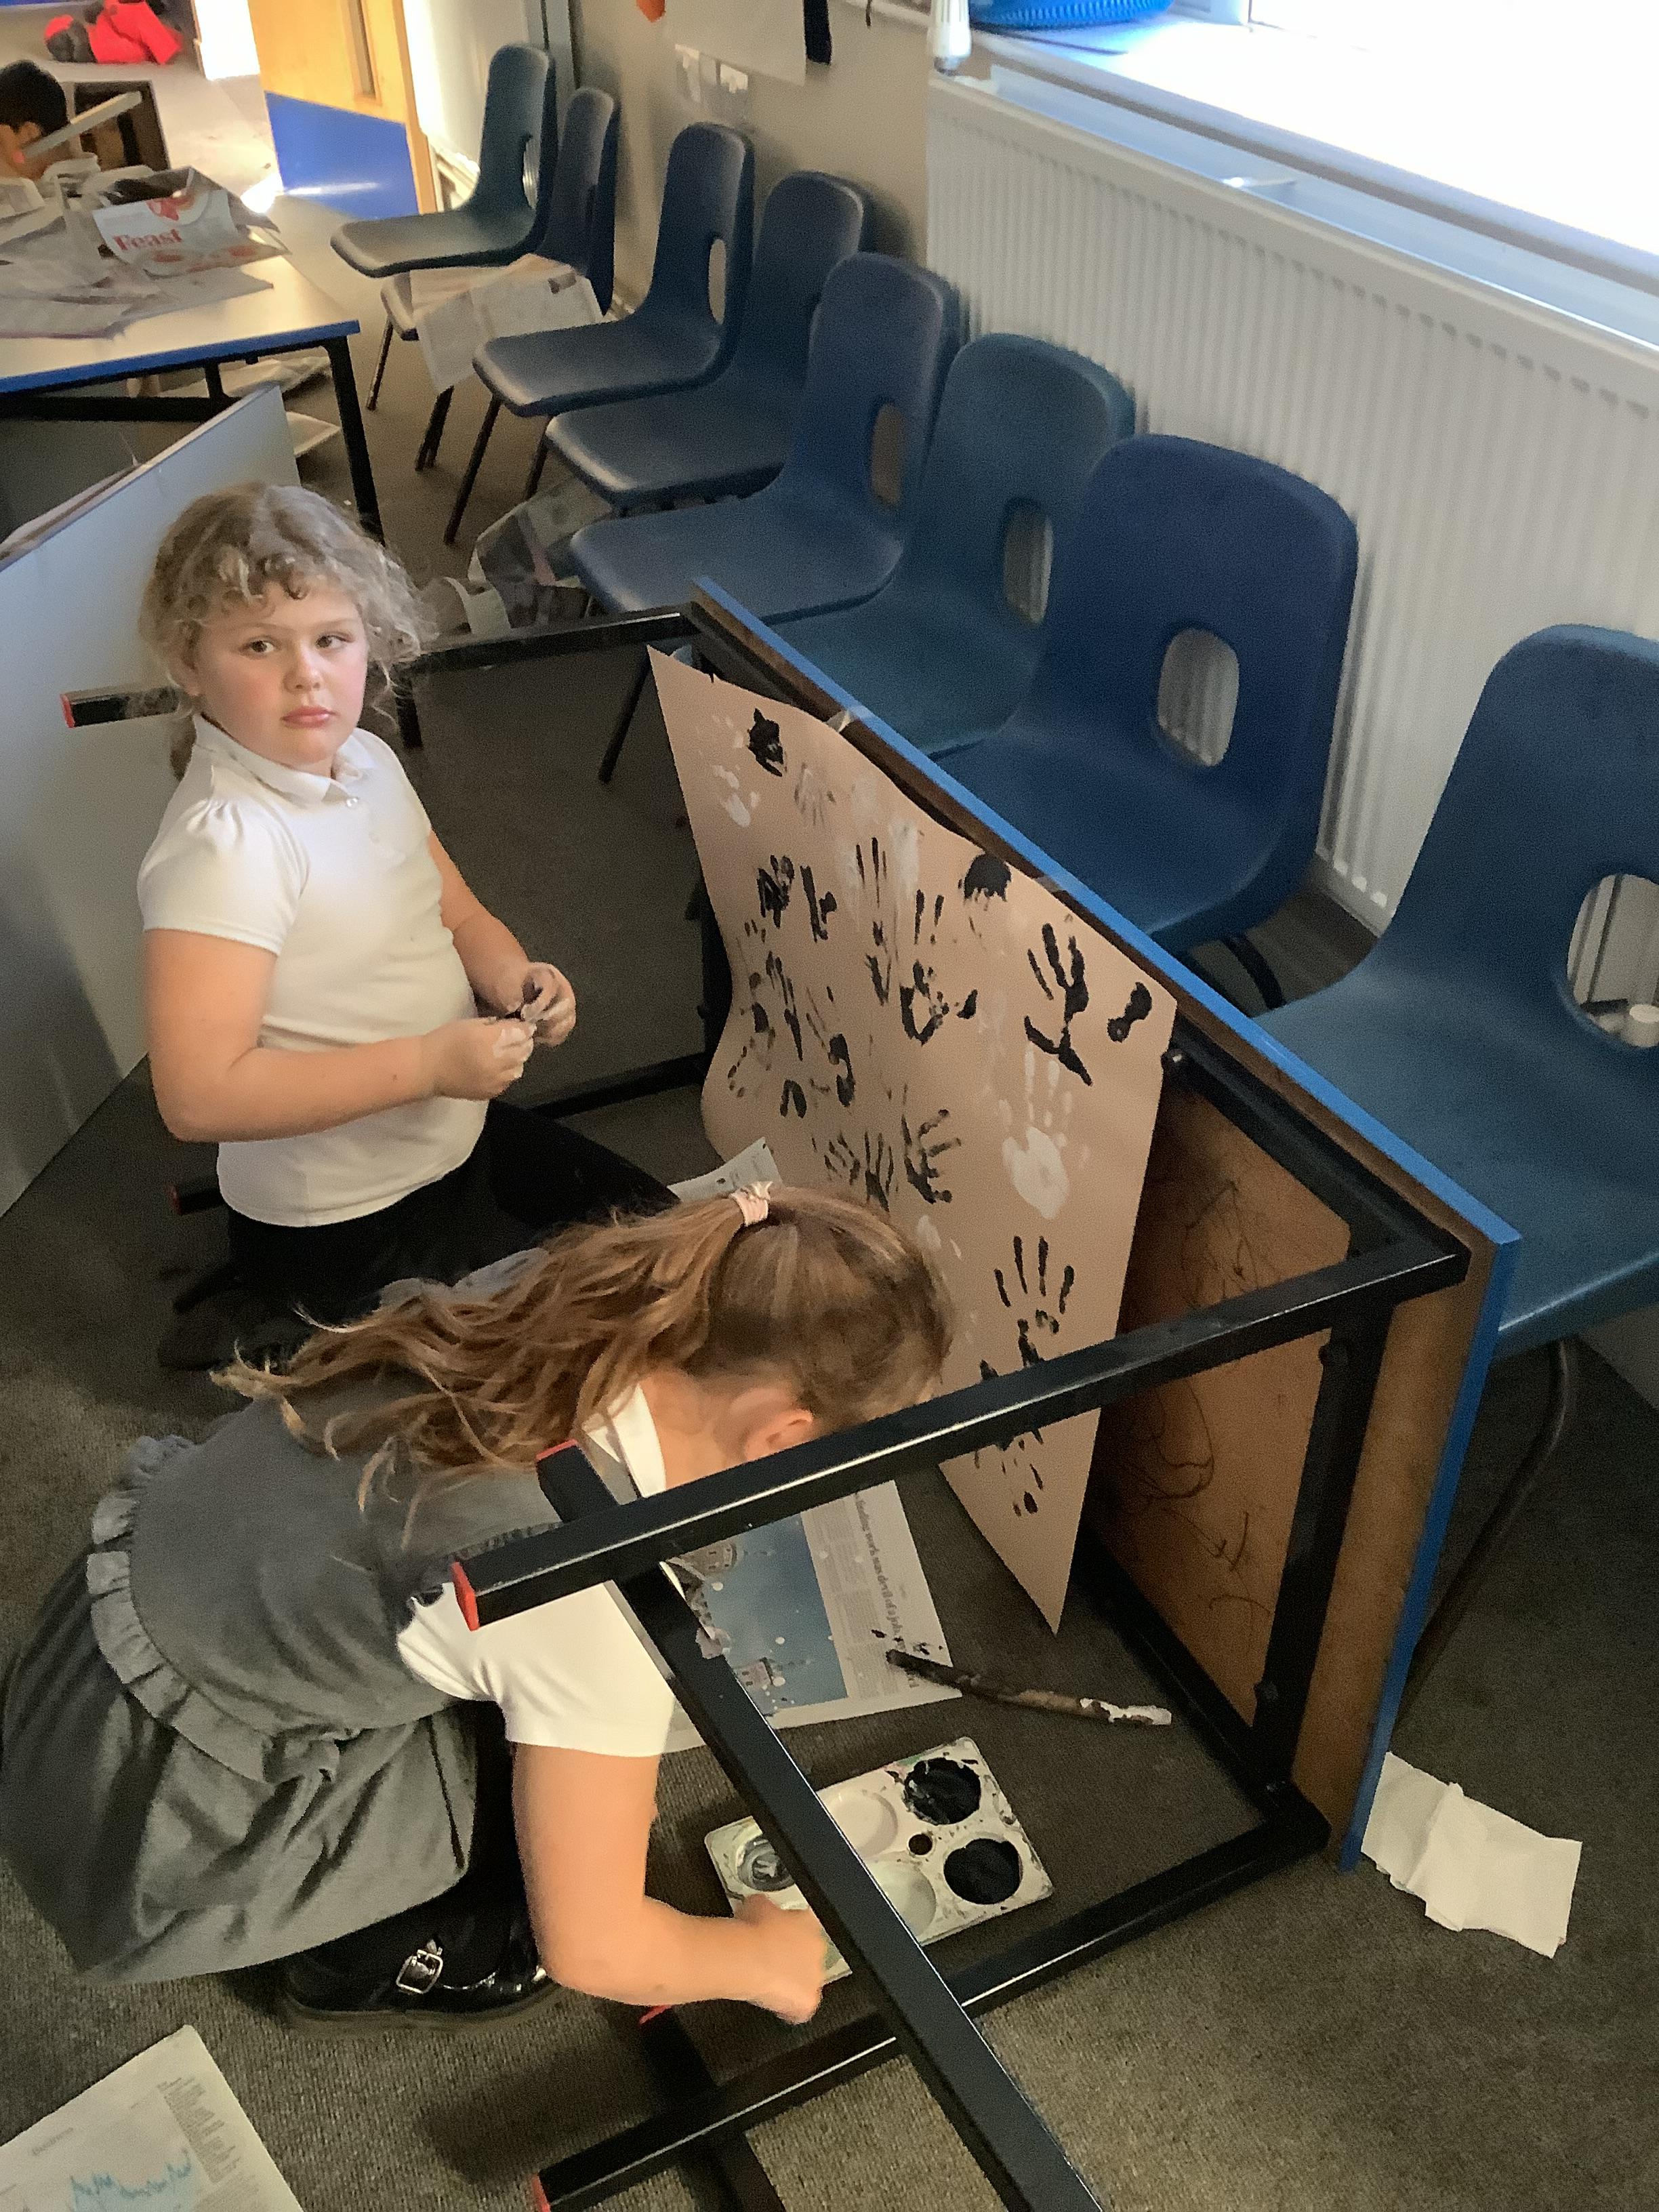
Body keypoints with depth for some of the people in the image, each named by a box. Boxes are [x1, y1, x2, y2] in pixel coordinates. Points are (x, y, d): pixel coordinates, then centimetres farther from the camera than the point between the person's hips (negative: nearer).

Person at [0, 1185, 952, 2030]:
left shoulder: (546, 1291, -13)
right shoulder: (603, 1597, -32)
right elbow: (590, 1947, -17)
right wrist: (768, 1959, 1)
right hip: (149, 1822, -7)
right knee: (571, 1795, 0)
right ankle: (358, 1967, 21)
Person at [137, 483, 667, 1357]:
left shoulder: (366, 760, -3)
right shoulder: (224, 845, -29)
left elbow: (456, 915, 10)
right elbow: (198, 1094, -33)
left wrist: (515, 978, -13)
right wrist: (430, 1063, -33)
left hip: (462, 1137, 9)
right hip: (347, 1229, -8)